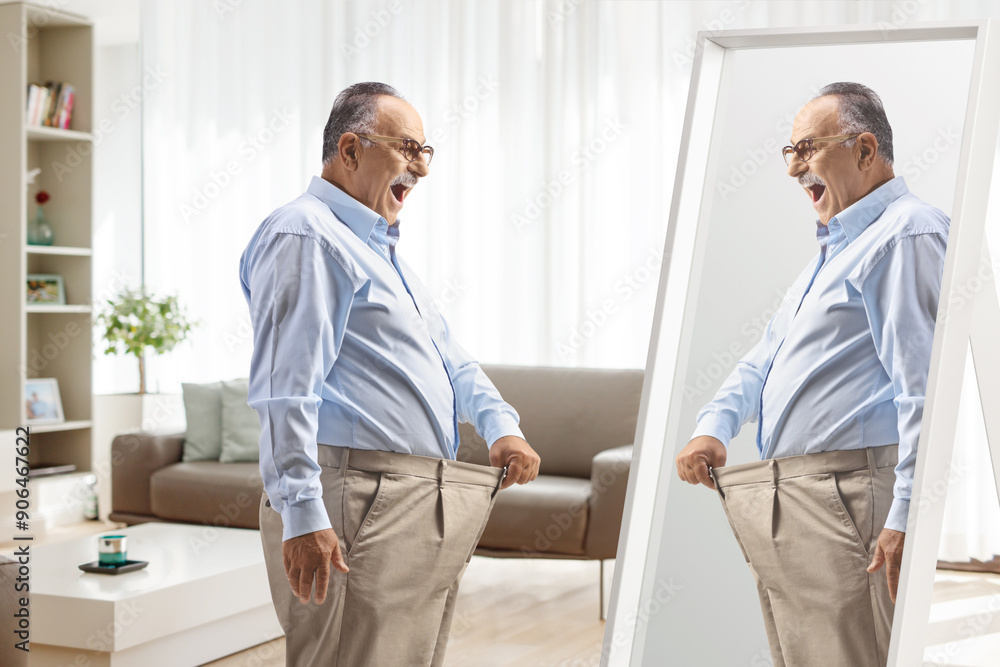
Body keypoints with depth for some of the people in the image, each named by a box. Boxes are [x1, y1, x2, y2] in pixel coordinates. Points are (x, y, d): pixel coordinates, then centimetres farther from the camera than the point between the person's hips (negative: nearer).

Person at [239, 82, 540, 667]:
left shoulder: (379, 247, 23)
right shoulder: (307, 236, -10)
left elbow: (448, 356, 26)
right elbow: (285, 390, -19)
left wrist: (501, 426, 8)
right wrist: (302, 514, -26)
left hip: (423, 511, 10)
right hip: (358, 504, -10)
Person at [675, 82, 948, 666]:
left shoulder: (907, 234, -10)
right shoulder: (837, 246, 23)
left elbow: (923, 386, -18)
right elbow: (767, 356, 25)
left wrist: (907, 516, -23)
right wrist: (715, 426, 8)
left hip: (846, 501, -10)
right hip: (785, 507, 10)